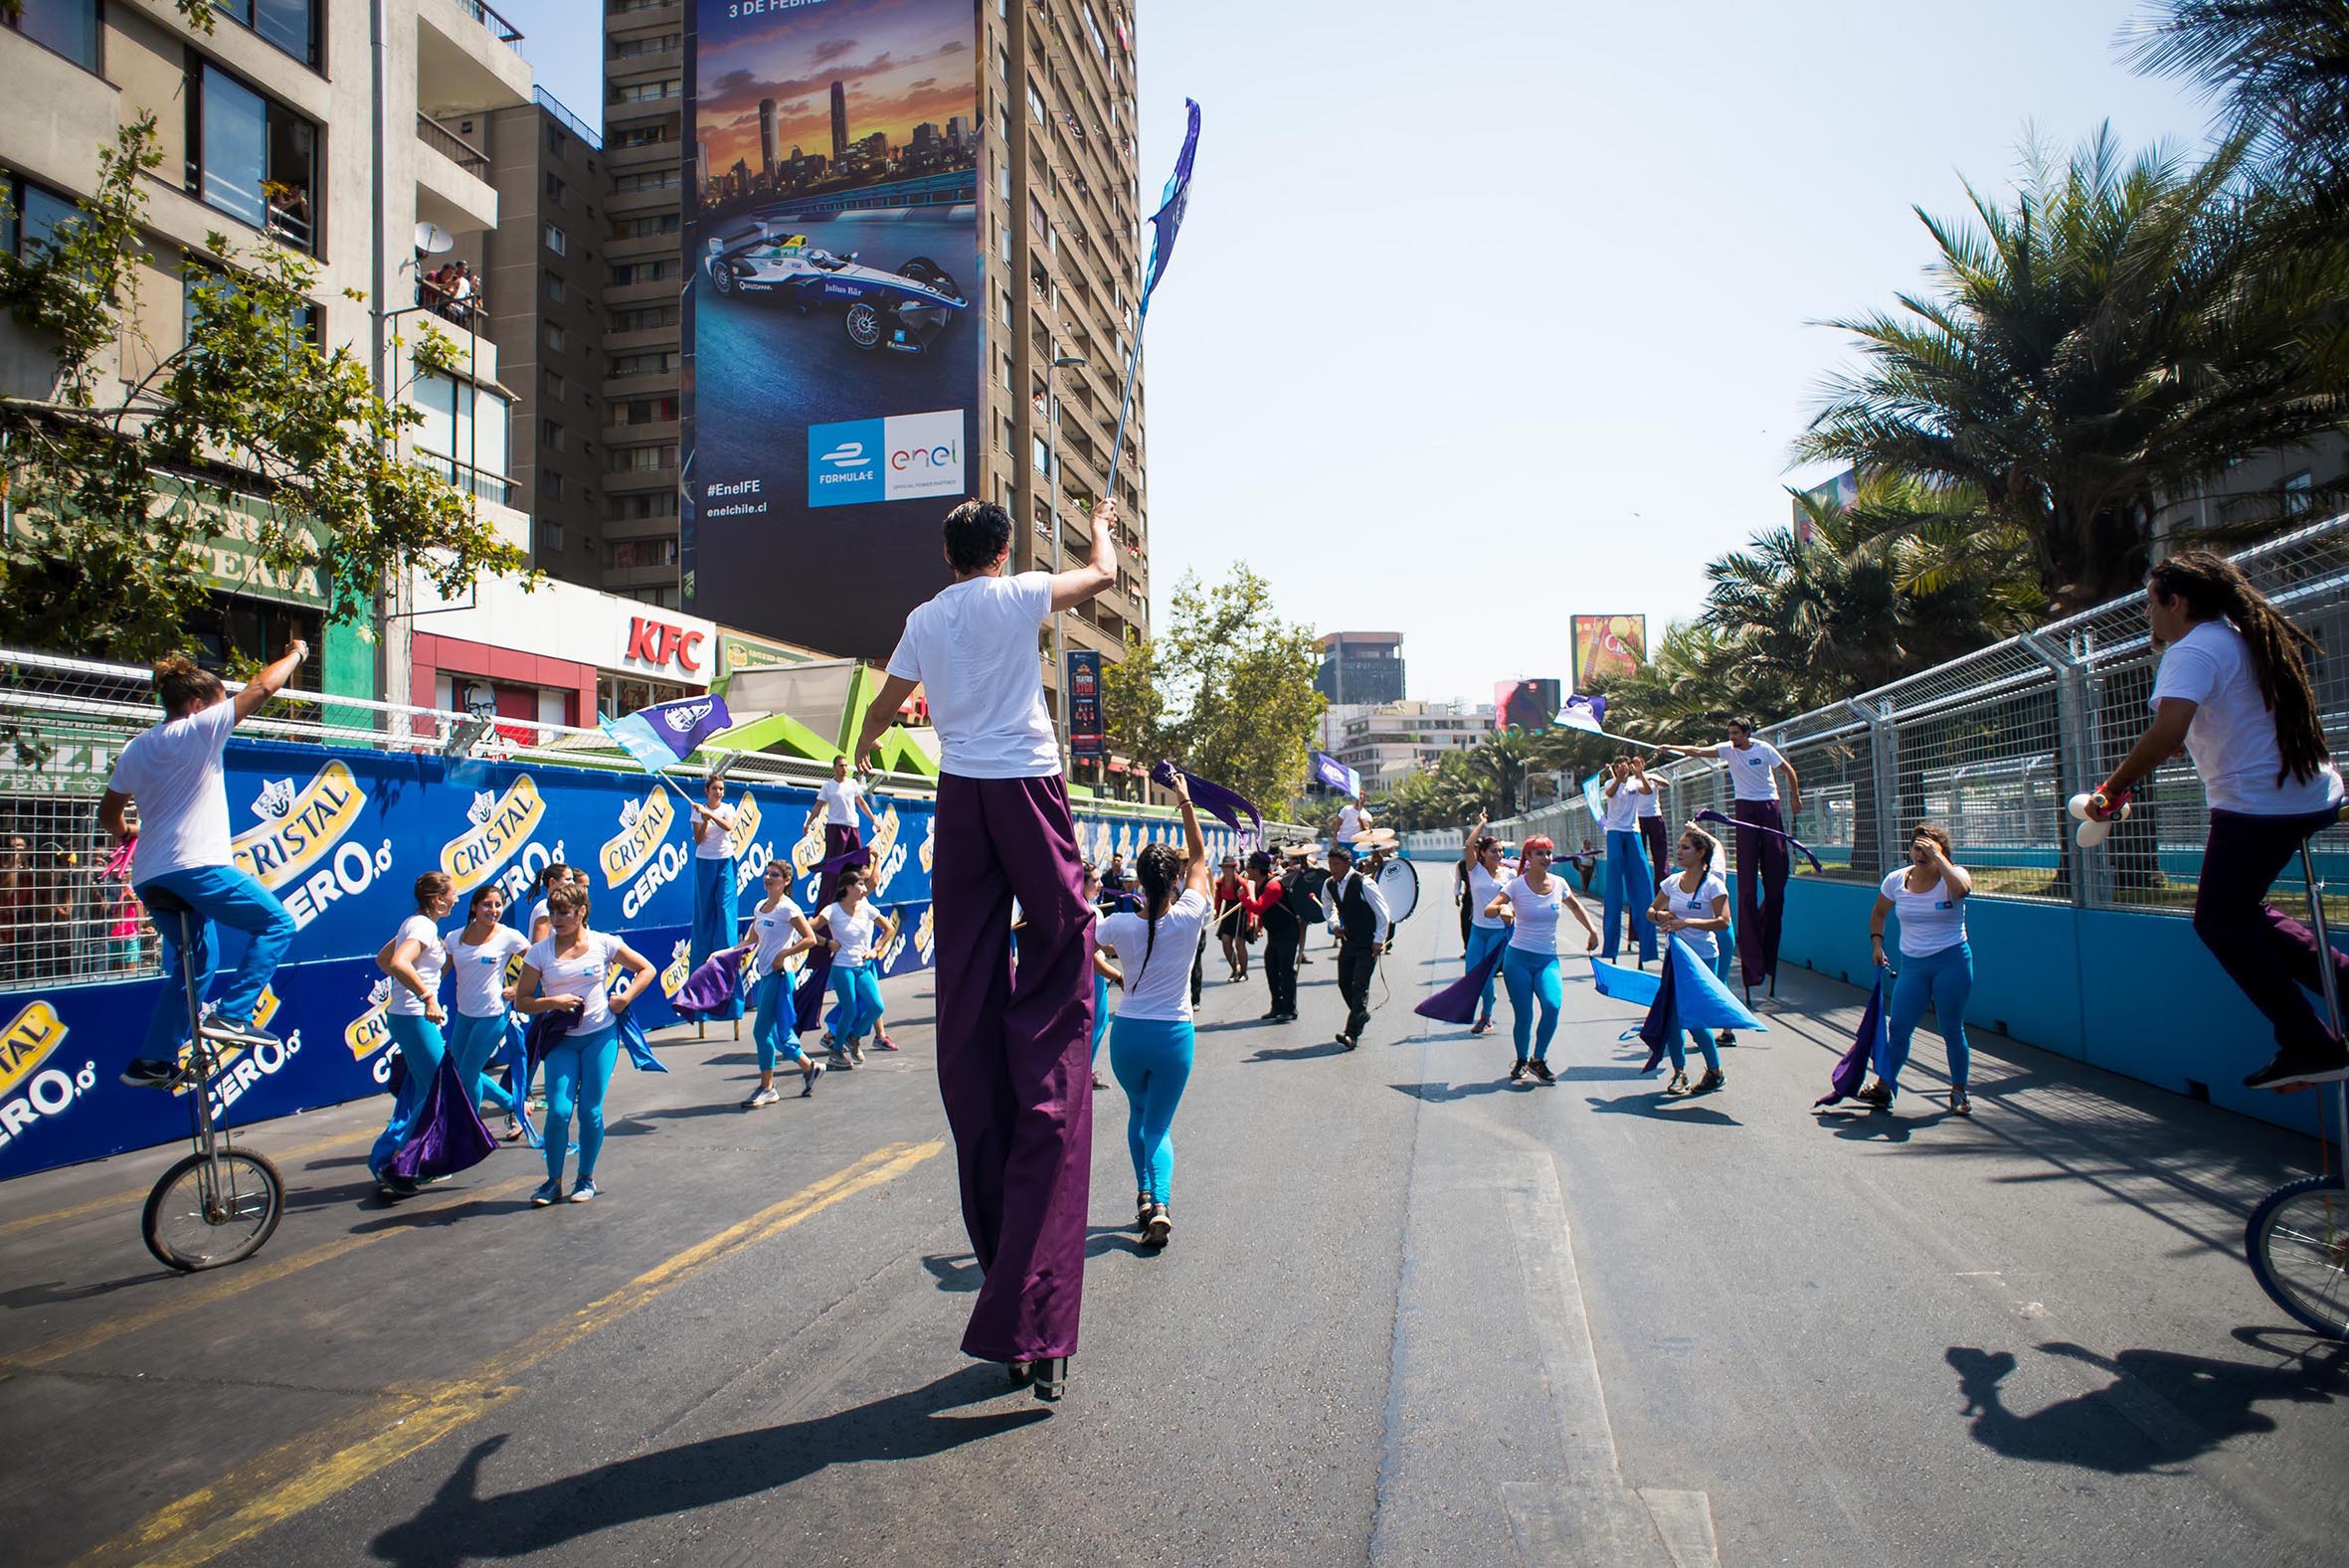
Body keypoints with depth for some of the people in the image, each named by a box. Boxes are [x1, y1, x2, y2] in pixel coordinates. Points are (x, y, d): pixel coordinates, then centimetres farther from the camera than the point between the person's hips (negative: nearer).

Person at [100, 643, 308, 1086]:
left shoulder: (135, 749, 17)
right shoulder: (198, 730, -4)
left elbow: (108, 815, 24)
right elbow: (261, 688, -3)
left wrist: (125, 833, 46)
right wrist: (296, 654, 12)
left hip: (149, 878, 9)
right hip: (196, 867, -8)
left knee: (192, 966, 20)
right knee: (276, 923, 0)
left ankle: (153, 1060, 19)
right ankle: (230, 1015, -13)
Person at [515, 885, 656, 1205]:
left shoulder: (603, 944, -1)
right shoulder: (540, 952, 0)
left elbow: (646, 969, 9)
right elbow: (522, 1001, 1)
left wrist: (624, 999, -4)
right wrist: (553, 1002, -16)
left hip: (601, 1035, -1)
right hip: (562, 1039, 1)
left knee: (590, 1111, 0)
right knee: (558, 1110, -9)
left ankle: (587, 1178, 18)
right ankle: (553, 1181, 9)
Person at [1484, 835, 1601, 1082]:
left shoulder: (1559, 884, 4)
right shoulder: (1517, 885, -5)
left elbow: (1576, 907, 24)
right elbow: (1488, 910, -14)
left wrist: (1592, 929, 12)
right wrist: (1503, 907, -35)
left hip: (1548, 959, 2)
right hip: (1518, 958, -2)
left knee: (1552, 1005, -22)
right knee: (1523, 1015, -3)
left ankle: (1538, 1059, 0)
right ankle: (1521, 1061, 25)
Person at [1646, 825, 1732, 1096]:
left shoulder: (1713, 884, -11)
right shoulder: (1672, 881, 5)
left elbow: (1723, 922, -19)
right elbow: (1651, 911, 14)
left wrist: (1687, 922, -26)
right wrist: (1660, 915, -8)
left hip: (1702, 957, -5)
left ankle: (1715, 1072, 16)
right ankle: (1679, 1072, 18)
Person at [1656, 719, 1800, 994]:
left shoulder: (1764, 749, -2)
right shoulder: (1728, 750, 0)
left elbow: (1789, 771, 10)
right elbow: (1697, 751, -12)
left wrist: (1796, 798, 11)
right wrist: (1670, 748, -26)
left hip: (1769, 806, 0)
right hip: (1745, 808, 0)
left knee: (1776, 868, -1)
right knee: (1747, 872, -7)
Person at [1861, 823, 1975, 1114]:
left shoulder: (1952, 875, -8)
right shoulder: (1896, 880, 3)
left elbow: (1961, 888, -34)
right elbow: (1878, 912, 19)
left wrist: (1937, 857, -27)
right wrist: (1877, 942, 6)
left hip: (1952, 962, -3)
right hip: (1912, 964, 3)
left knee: (1952, 1030, 2)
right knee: (1897, 1027, 0)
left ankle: (1958, 1092, 17)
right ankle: (1884, 1087, 8)